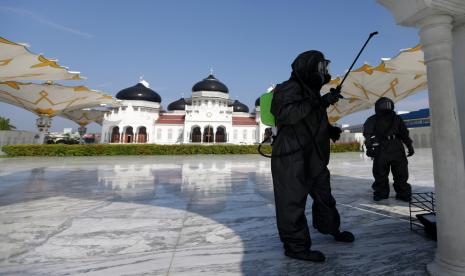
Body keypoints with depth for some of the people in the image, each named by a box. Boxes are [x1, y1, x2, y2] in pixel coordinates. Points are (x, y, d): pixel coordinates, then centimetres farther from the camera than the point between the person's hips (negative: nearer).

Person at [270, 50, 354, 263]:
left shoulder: (311, 92, 20)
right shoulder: (289, 89, -11)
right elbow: (286, 113, -31)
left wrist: (330, 130, 12)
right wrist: (319, 102, -30)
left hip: (314, 158, 11)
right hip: (292, 159, -10)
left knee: (324, 195, 23)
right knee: (293, 201, -3)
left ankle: (331, 229, 45)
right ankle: (296, 245, 13)